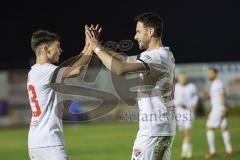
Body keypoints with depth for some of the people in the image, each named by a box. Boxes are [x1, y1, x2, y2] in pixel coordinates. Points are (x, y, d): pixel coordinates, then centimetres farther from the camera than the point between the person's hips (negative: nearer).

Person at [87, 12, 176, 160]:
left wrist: (97, 49, -16)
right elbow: (125, 59, 21)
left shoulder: (158, 56, -17)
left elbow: (121, 69, -28)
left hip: (154, 130, -10)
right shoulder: (165, 55, 15)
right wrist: (99, 47, 11)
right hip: (165, 127, 10)